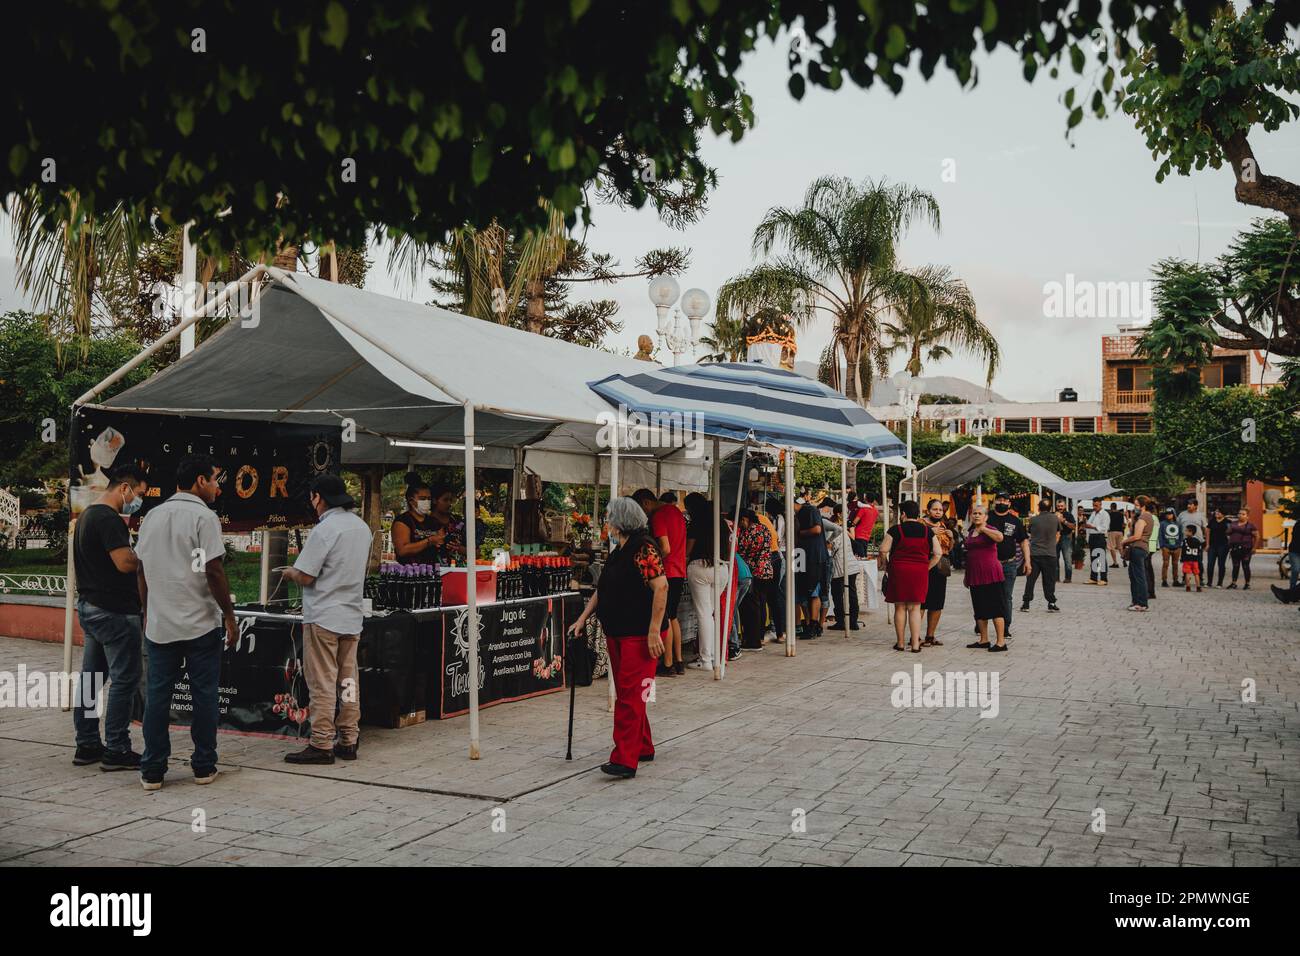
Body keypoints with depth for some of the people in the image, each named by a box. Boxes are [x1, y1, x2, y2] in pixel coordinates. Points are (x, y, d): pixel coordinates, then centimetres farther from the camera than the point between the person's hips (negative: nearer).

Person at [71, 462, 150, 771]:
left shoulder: (86, 516, 15)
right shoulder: (109, 519, -17)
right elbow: (125, 562, -26)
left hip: (89, 606, 10)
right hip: (115, 611, -10)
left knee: (91, 678, 13)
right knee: (125, 680, -4)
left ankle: (87, 745, 20)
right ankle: (116, 751, 0)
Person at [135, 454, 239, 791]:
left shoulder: (152, 516, 8)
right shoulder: (204, 517, -11)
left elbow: (141, 571, 13)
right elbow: (214, 571, -14)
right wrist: (229, 616, -6)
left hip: (159, 624, 5)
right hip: (200, 624, -5)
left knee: (157, 696, 8)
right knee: (203, 695, 5)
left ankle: (152, 771, 12)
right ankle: (204, 766, 13)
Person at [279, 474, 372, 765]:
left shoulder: (324, 530, -15)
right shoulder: (362, 527, 9)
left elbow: (304, 577, -15)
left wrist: (289, 573, 5)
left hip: (323, 617, -7)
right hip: (352, 616, 7)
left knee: (322, 683, -1)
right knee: (348, 681, 11)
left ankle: (321, 744, 2)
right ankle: (348, 741, 16)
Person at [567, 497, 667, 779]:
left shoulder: (643, 548, -15)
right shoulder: (619, 552, 15)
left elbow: (661, 587, -21)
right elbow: (602, 589, 22)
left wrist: (654, 631, -22)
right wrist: (582, 618, 19)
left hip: (640, 635, -10)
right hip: (617, 633, 10)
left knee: (630, 694, -11)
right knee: (625, 692, 15)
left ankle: (624, 760, -11)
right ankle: (643, 748, 27)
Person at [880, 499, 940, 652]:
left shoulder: (895, 530, -4)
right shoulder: (927, 531, 6)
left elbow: (883, 550, -8)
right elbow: (938, 553, 4)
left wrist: (885, 565, 7)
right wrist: (926, 568, 10)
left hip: (898, 571, -2)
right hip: (920, 572, 2)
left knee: (900, 607, 7)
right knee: (915, 608, 6)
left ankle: (900, 643, 14)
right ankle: (915, 644, 2)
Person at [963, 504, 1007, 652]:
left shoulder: (989, 530, -7)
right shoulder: (971, 533, 16)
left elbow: (1000, 537, -31)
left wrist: (983, 529, -22)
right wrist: (966, 575, 24)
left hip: (990, 574, -8)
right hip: (975, 576, 8)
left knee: (995, 608, -6)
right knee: (979, 609, 11)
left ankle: (1001, 641, -4)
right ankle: (984, 640, 19)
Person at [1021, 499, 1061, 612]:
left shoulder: (1033, 520, -5)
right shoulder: (1055, 519, -2)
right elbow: (1058, 532, 14)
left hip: (1034, 553, 0)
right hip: (1050, 554, 0)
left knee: (1030, 579, 5)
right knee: (1049, 580, 7)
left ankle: (1026, 603, 5)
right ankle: (1051, 603, 8)